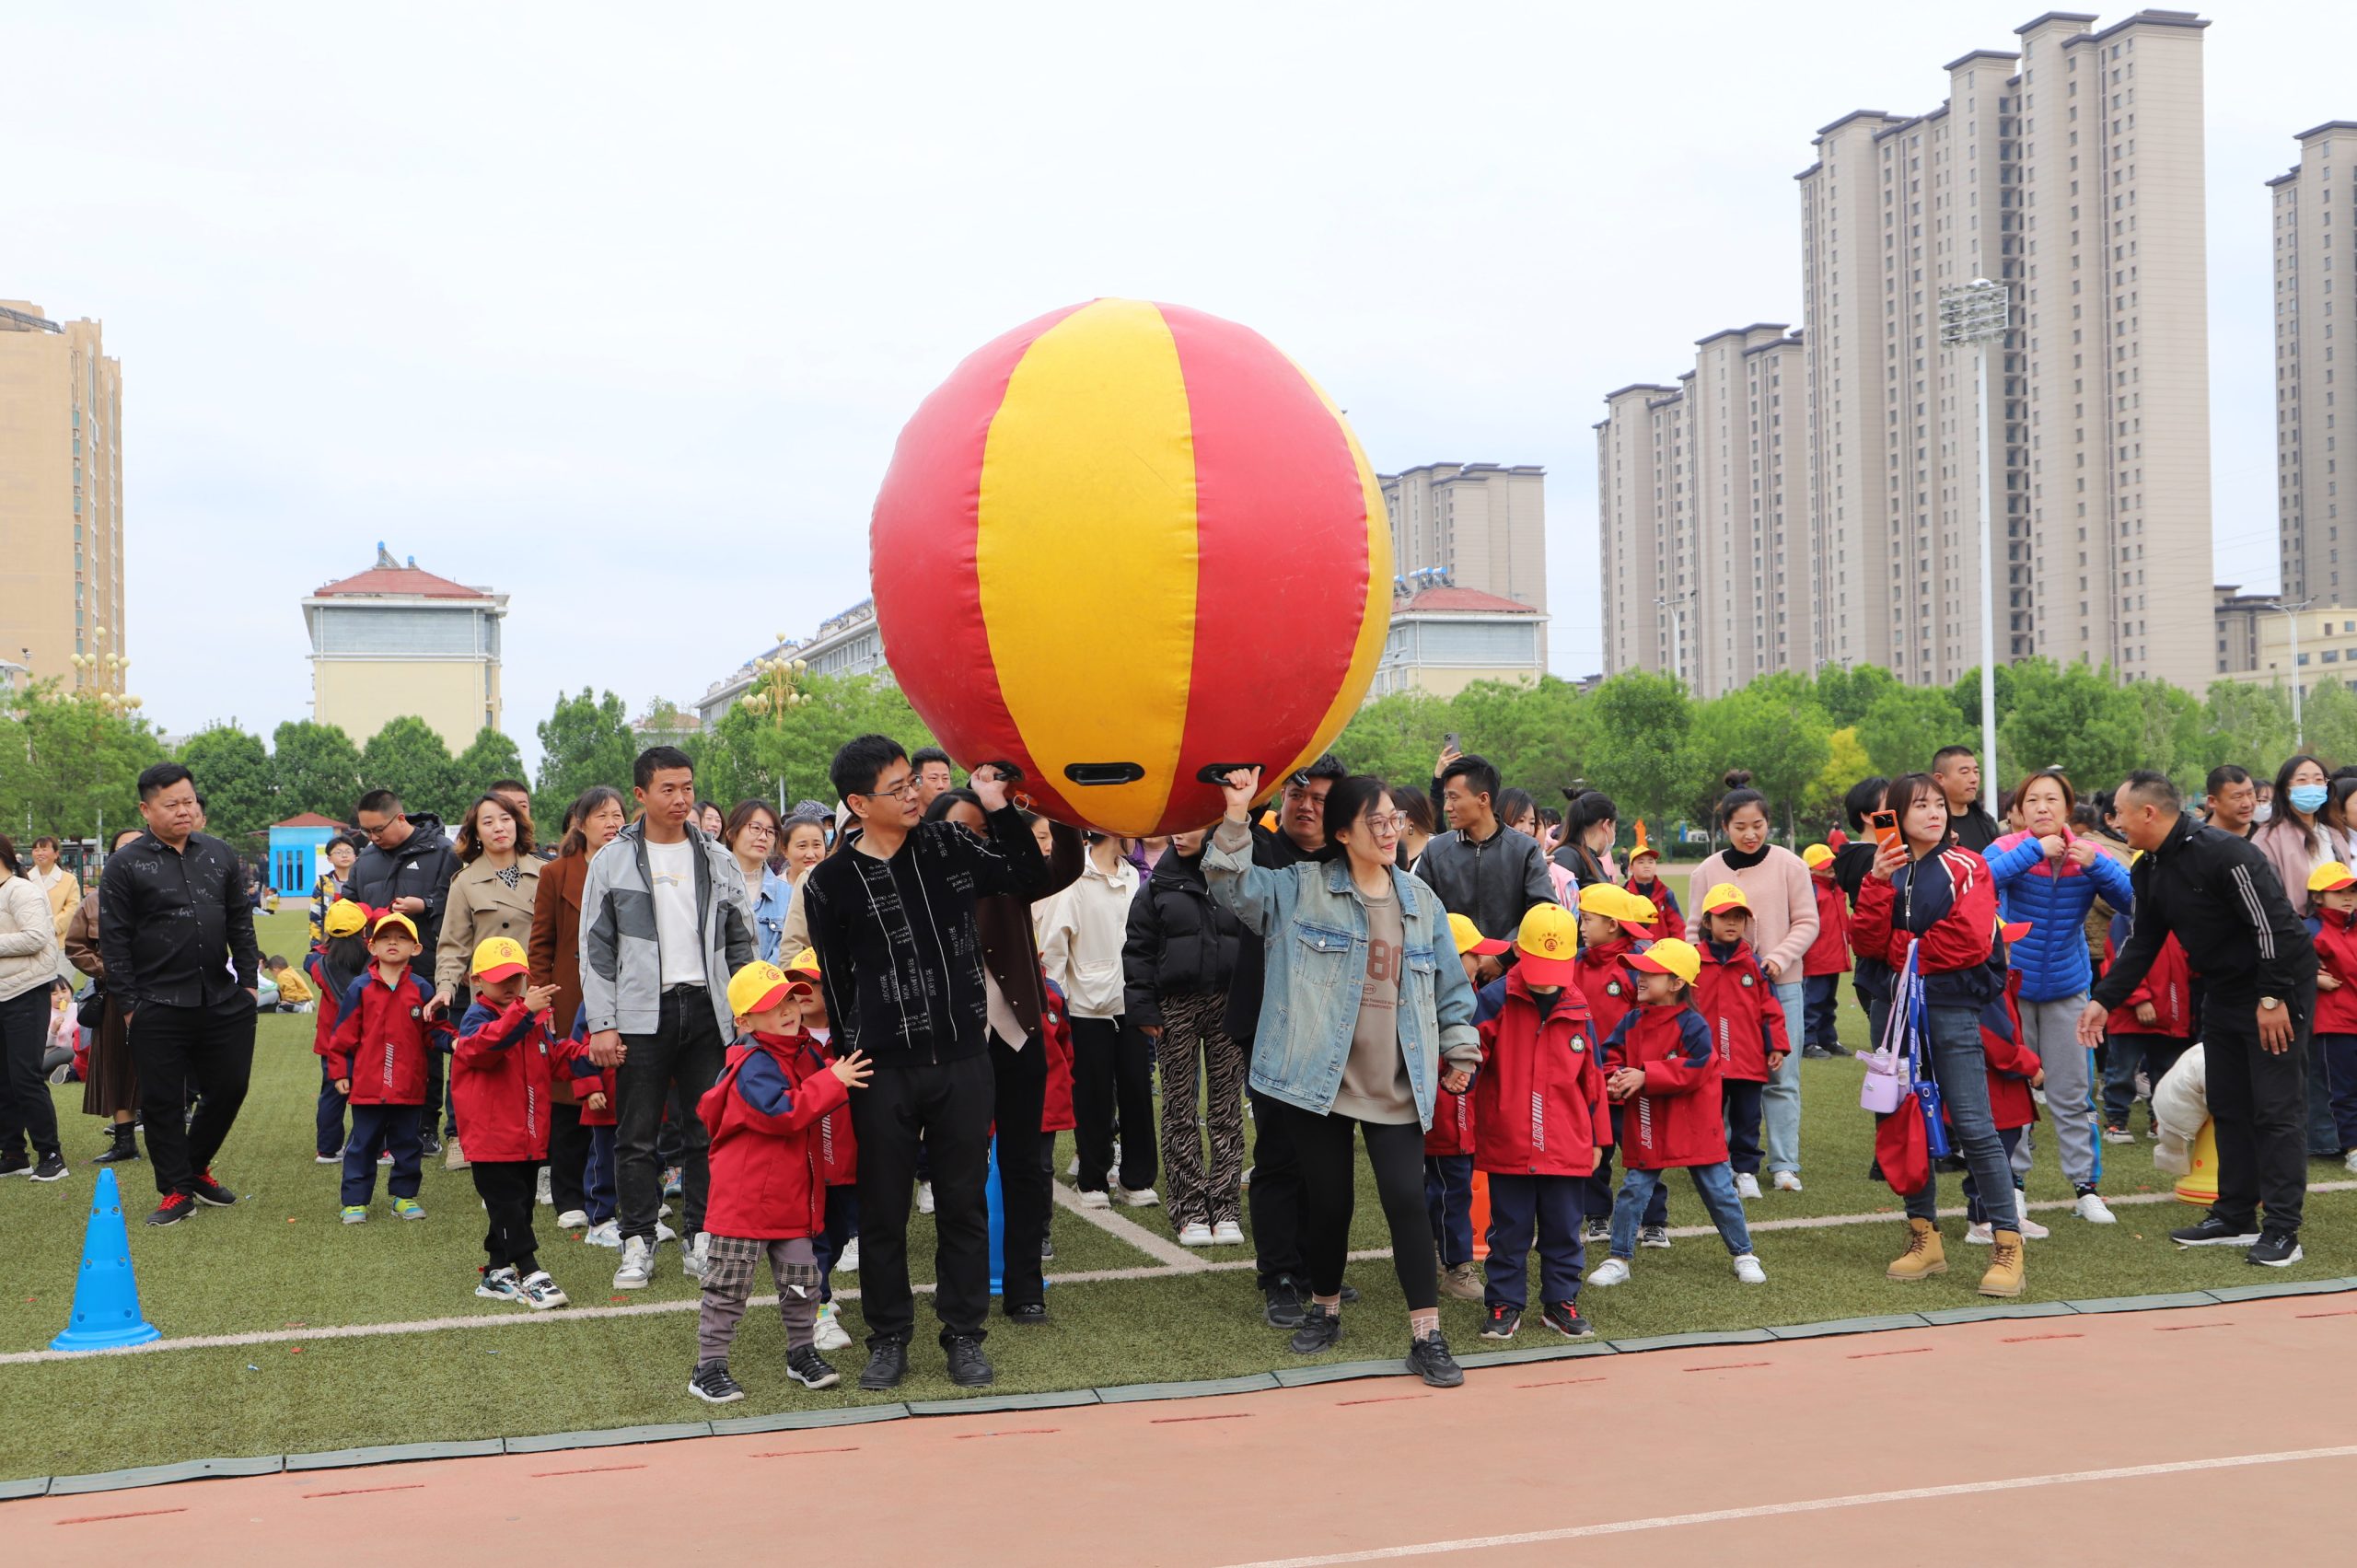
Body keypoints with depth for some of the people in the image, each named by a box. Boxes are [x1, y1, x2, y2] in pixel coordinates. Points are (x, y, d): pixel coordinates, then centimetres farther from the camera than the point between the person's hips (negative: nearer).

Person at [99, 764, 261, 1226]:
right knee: (163, 1101, 3)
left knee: (229, 1088, 8)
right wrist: (128, 1003, -7)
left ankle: (195, 1167, 29)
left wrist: (248, 980, 8)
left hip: (224, 1001, 4)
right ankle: (175, 1190, 15)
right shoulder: (126, 864, -3)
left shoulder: (219, 854, 10)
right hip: (158, 1009, -4)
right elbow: (114, 940, -3)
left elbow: (241, 924, 14)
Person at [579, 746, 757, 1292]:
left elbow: (740, 941, 13)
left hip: (707, 1011, 2)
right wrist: (601, 1023, -6)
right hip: (640, 1015, -2)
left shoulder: (718, 860, 10)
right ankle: (638, 1241, 11)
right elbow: (596, 948, 1)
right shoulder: (612, 862, 3)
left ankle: (700, 1237, 14)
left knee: (708, 1131, 4)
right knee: (637, 1135, 2)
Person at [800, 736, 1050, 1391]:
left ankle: (963, 1335, 21)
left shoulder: (948, 846, 3)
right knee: (884, 1210, 8)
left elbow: (1031, 882, 4)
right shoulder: (831, 883, -3)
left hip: (963, 1064, 2)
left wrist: (1000, 810, -5)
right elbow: (834, 986, 2)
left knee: (964, 1203, 8)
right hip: (883, 1073, -2)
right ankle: (889, 1338, 22)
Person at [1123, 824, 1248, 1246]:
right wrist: (1142, 1007, -5)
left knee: (1226, 1109, 3)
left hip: (1228, 1005, 0)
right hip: (1175, 1007, 0)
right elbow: (1138, 950, 3)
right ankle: (1190, 1211, 9)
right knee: (1180, 1111, 3)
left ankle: (1225, 1208, 9)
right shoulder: (1158, 885, 4)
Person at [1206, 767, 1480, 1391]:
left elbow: (1449, 985, 16)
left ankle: (1427, 1337, 1)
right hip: (1320, 1079, -1)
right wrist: (1237, 816, -21)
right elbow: (1231, 882, -9)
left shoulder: (1421, 900, 9)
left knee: (1406, 1200, -7)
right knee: (1329, 1198, 8)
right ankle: (1324, 1310, 32)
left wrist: (1461, 1051, 15)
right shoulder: (1299, 892, 0)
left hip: (1396, 1087, 1)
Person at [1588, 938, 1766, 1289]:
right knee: (1632, 1191, 3)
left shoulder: (1692, 1025, -15)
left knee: (1718, 1191, 8)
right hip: (1646, 1128, 4)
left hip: (1693, 1127, -4)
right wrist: (1614, 1078, -19)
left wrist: (1646, 1076, -25)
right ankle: (1619, 1259, 14)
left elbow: (1694, 1071, -22)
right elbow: (1610, 1056, 3)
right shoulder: (1631, 1021, 1)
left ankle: (1743, 1254, 25)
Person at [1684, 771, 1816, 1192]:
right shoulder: (1707, 872, 3)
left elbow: (1807, 922, 2)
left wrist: (1780, 956, -13)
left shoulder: (1788, 864, 0)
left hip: (1781, 986, -1)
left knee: (1781, 1078, 1)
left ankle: (1784, 1165, 9)